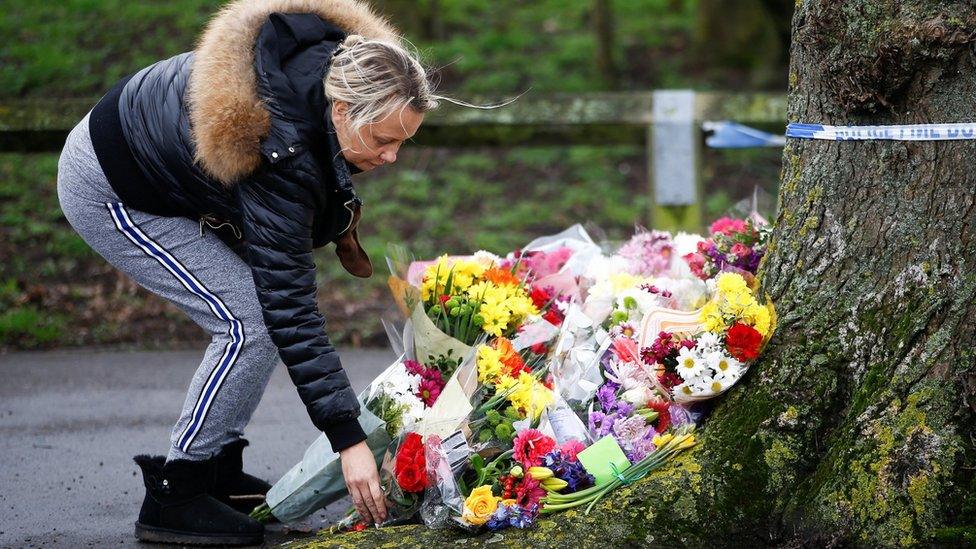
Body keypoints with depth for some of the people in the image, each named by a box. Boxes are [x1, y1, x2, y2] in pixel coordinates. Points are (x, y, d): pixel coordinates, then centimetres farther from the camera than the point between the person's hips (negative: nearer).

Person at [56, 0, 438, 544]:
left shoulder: (335, 64, -16)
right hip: (109, 193, -9)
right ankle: (173, 496, -7)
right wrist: (350, 442, -33)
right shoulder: (279, 156, -37)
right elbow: (291, 309, -34)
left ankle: (218, 472, 14)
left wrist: (337, 214, 2)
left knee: (262, 306, 3)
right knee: (250, 323, -17)